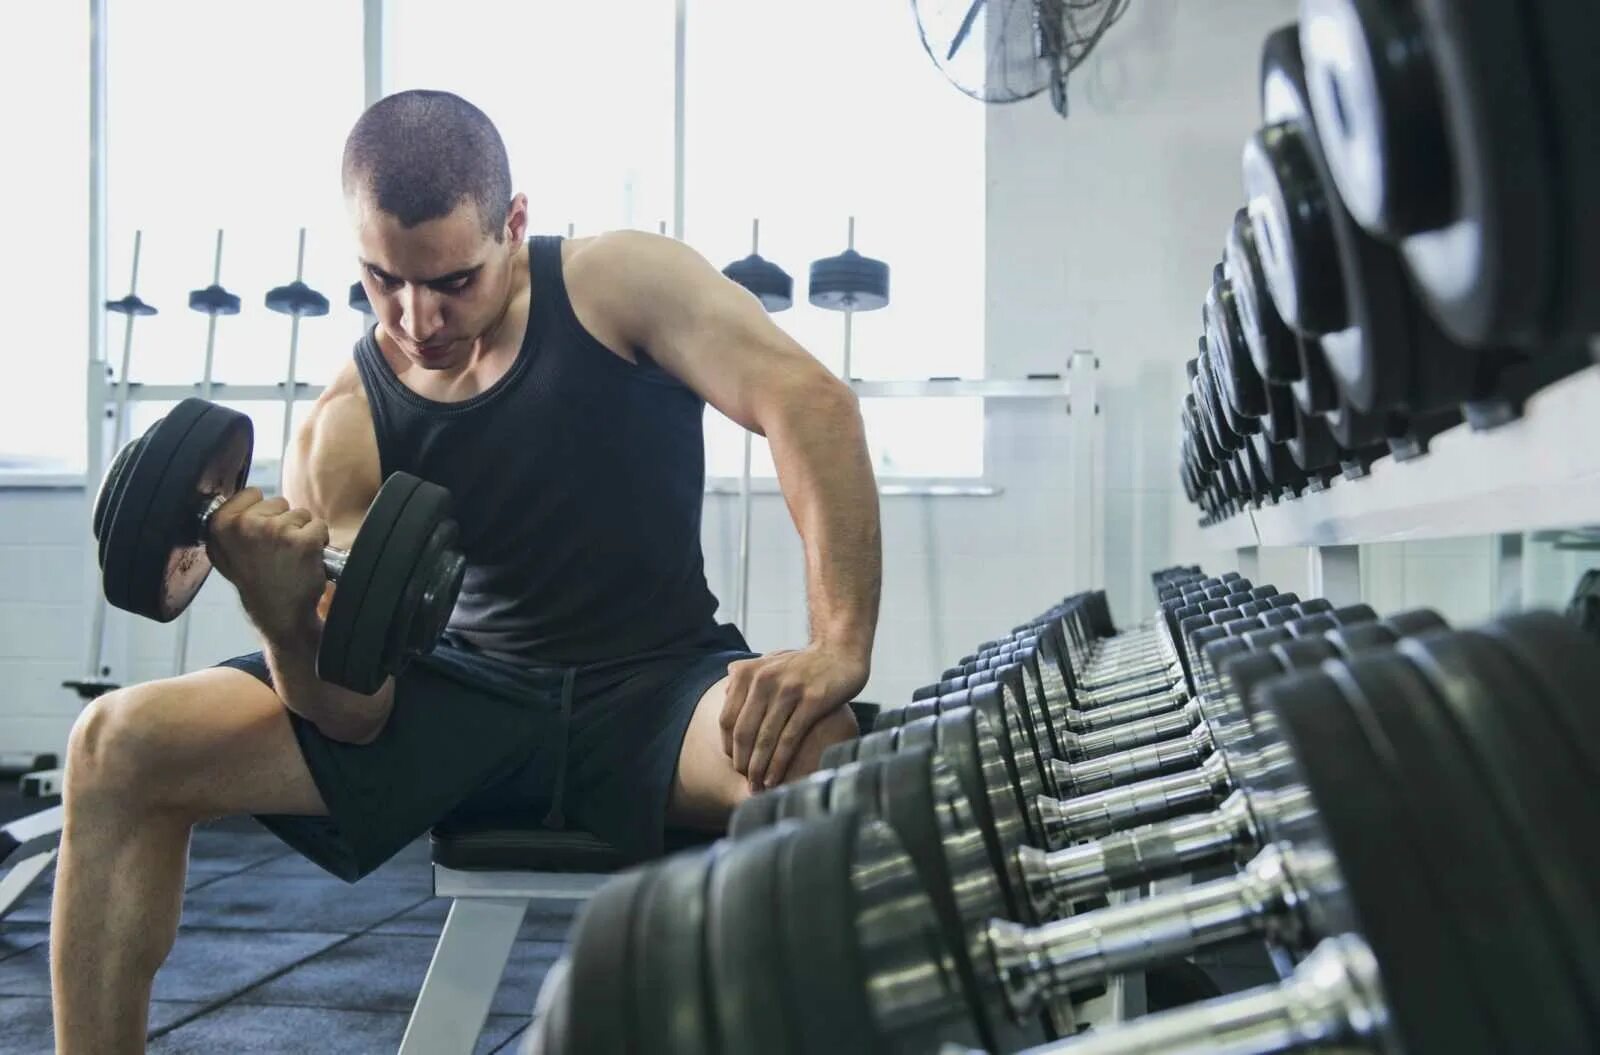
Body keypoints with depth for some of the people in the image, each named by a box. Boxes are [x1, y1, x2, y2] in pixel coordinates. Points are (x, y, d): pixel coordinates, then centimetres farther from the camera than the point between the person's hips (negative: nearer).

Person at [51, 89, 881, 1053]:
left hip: (658, 685, -2)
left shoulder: (619, 283, -9)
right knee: (121, 747, -9)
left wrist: (841, 650, -31)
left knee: (817, 761, -38)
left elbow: (811, 403, -20)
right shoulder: (344, 430, -4)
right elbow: (355, 714, -8)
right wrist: (282, 612, -31)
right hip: (471, 691, 3)